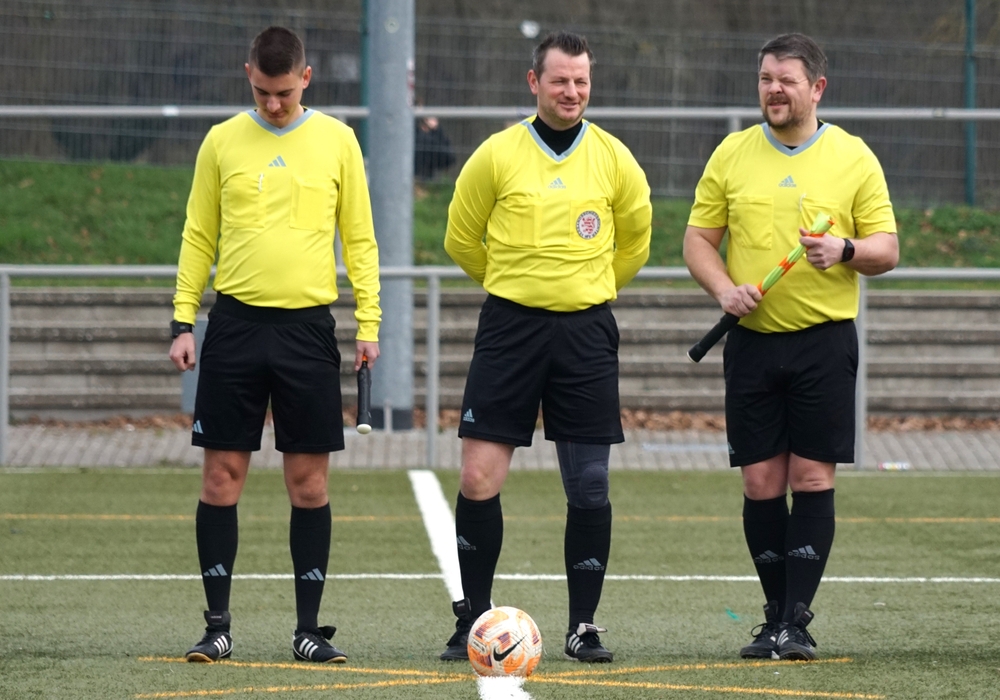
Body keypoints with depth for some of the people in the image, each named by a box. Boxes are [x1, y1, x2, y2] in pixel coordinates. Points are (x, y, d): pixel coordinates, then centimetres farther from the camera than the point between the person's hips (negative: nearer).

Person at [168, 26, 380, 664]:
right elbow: (199, 237, 9)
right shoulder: (223, 141, 6)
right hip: (236, 323, 0)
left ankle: (309, 628, 8)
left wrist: (369, 323, -1)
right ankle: (218, 625, 7)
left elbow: (360, 239, 7)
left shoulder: (336, 140, 5)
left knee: (309, 483, 1)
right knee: (222, 476, 0)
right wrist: (182, 321, 1)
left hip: (308, 325, 0)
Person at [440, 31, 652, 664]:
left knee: (589, 487, 1)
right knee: (479, 477, -6)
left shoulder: (614, 159, 3)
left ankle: (584, 625, 10)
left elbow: (633, 244, 19)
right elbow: (461, 239, 11)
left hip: (586, 330, 1)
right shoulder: (497, 155, -1)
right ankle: (474, 617, 7)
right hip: (510, 326, -1)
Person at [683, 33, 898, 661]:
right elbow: (699, 238, 10)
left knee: (813, 480, -6)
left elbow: (887, 250, 3)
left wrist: (846, 251, -18)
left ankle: (798, 622, -5)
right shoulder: (732, 155, 7)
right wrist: (724, 288, -9)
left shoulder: (854, 158, 3)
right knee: (761, 484, 1)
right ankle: (775, 617, 12)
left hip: (826, 339, -2)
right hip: (753, 340, 2)